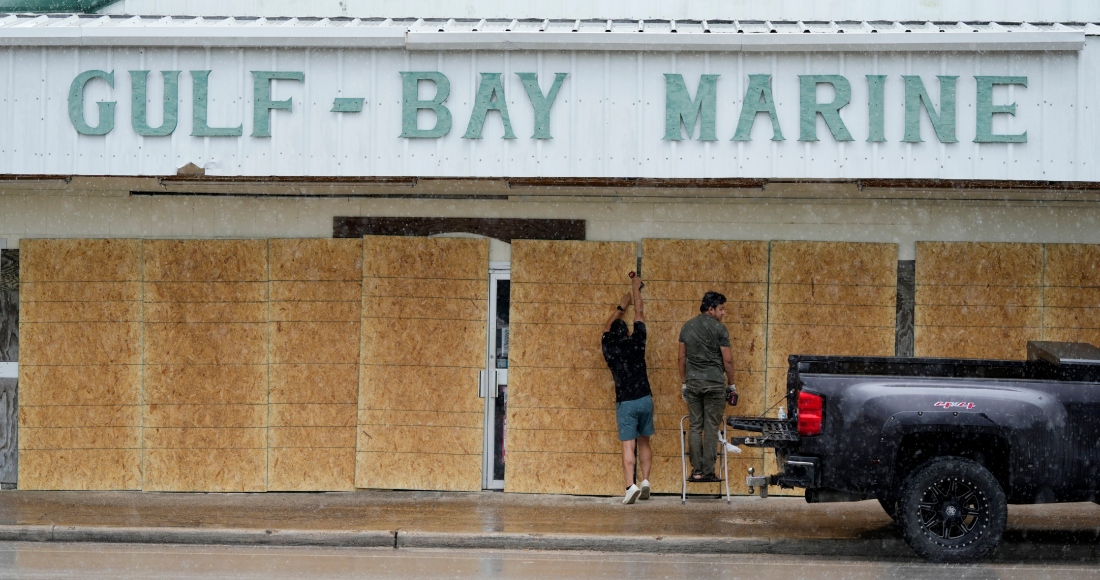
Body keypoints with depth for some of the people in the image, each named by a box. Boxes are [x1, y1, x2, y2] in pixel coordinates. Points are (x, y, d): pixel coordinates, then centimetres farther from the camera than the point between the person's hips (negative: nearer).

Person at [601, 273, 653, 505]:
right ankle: (645, 481, 8)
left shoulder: (609, 349, 0)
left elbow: (608, 326, 21)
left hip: (625, 402, -2)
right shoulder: (636, 344, 1)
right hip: (645, 399, 2)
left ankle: (630, 485, -19)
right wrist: (636, 290, 27)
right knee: (644, 441, 15)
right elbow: (640, 316, 15)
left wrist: (621, 307, 35)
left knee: (628, 445, -7)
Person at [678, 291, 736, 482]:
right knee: (711, 428, 0)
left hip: (692, 382, 4)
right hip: (714, 383, -4)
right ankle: (708, 472, 0)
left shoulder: (687, 327, 8)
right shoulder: (719, 328, -6)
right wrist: (731, 384, 6)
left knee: (695, 427, 6)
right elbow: (727, 360, -5)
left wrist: (683, 383, 18)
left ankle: (696, 471, 3)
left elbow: (682, 357, 11)